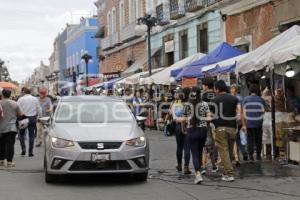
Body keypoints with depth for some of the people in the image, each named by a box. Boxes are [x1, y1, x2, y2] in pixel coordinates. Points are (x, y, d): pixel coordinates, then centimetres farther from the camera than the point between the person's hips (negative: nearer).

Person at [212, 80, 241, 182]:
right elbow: (240, 112, 0)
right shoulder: (234, 99, 8)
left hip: (220, 128, -3)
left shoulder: (215, 100, 2)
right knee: (230, 151, 13)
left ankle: (229, 174, -14)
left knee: (223, 150, -5)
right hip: (232, 127, 3)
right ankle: (227, 172, 23)